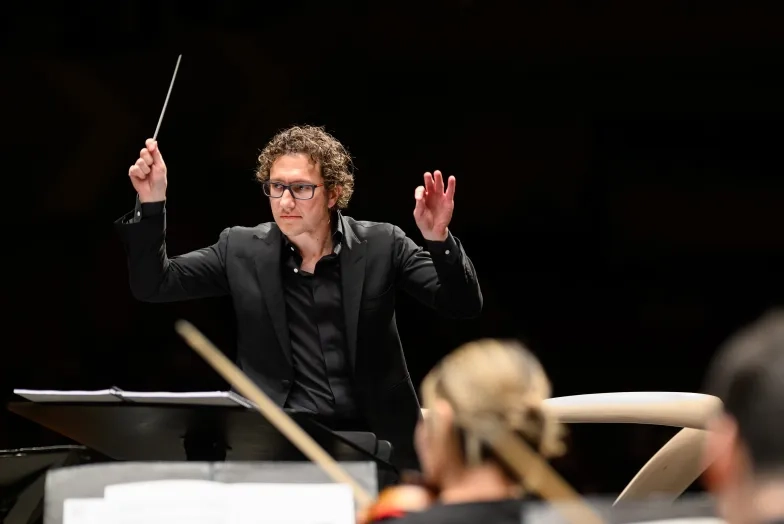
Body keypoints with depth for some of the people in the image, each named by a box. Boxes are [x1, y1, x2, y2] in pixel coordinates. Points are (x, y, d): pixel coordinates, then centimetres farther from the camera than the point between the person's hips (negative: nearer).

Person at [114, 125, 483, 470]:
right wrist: (152, 203, -9)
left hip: (371, 443, 0)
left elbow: (463, 306, -3)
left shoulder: (380, 245, 3)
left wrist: (438, 239, -21)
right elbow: (152, 285, 4)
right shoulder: (243, 249, 6)